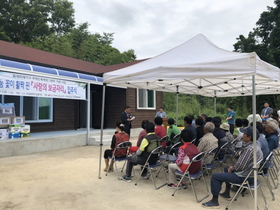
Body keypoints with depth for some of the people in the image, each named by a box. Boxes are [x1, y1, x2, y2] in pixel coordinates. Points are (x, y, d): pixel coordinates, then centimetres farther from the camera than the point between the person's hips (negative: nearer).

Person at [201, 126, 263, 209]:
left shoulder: (249, 149, -28)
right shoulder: (255, 145, 4)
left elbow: (240, 166, -26)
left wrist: (232, 169, -7)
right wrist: (233, 167, 6)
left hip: (244, 176, -10)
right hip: (250, 172, 11)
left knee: (215, 176, -10)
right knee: (227, 169, 31)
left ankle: (214, 202, 2)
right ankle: (227, 193, 37)